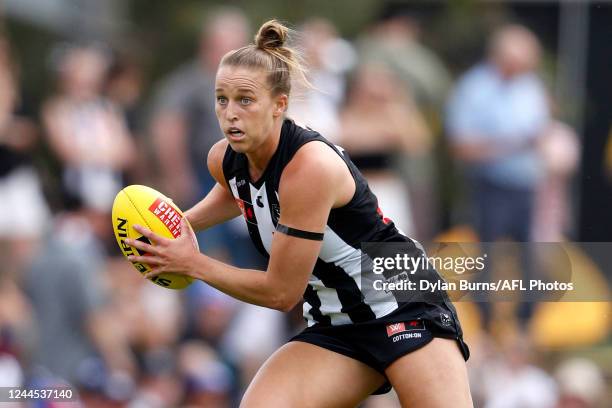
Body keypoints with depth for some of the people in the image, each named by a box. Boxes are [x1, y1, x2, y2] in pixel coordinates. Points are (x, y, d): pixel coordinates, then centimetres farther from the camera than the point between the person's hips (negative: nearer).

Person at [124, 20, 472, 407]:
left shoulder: (310, 166, -25)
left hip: (403, 308, -6)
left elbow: (281, 292, -20)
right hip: (335, 327, 6)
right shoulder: (224, 160, -3)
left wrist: (192, 264, -13)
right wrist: (181, 225, 12)